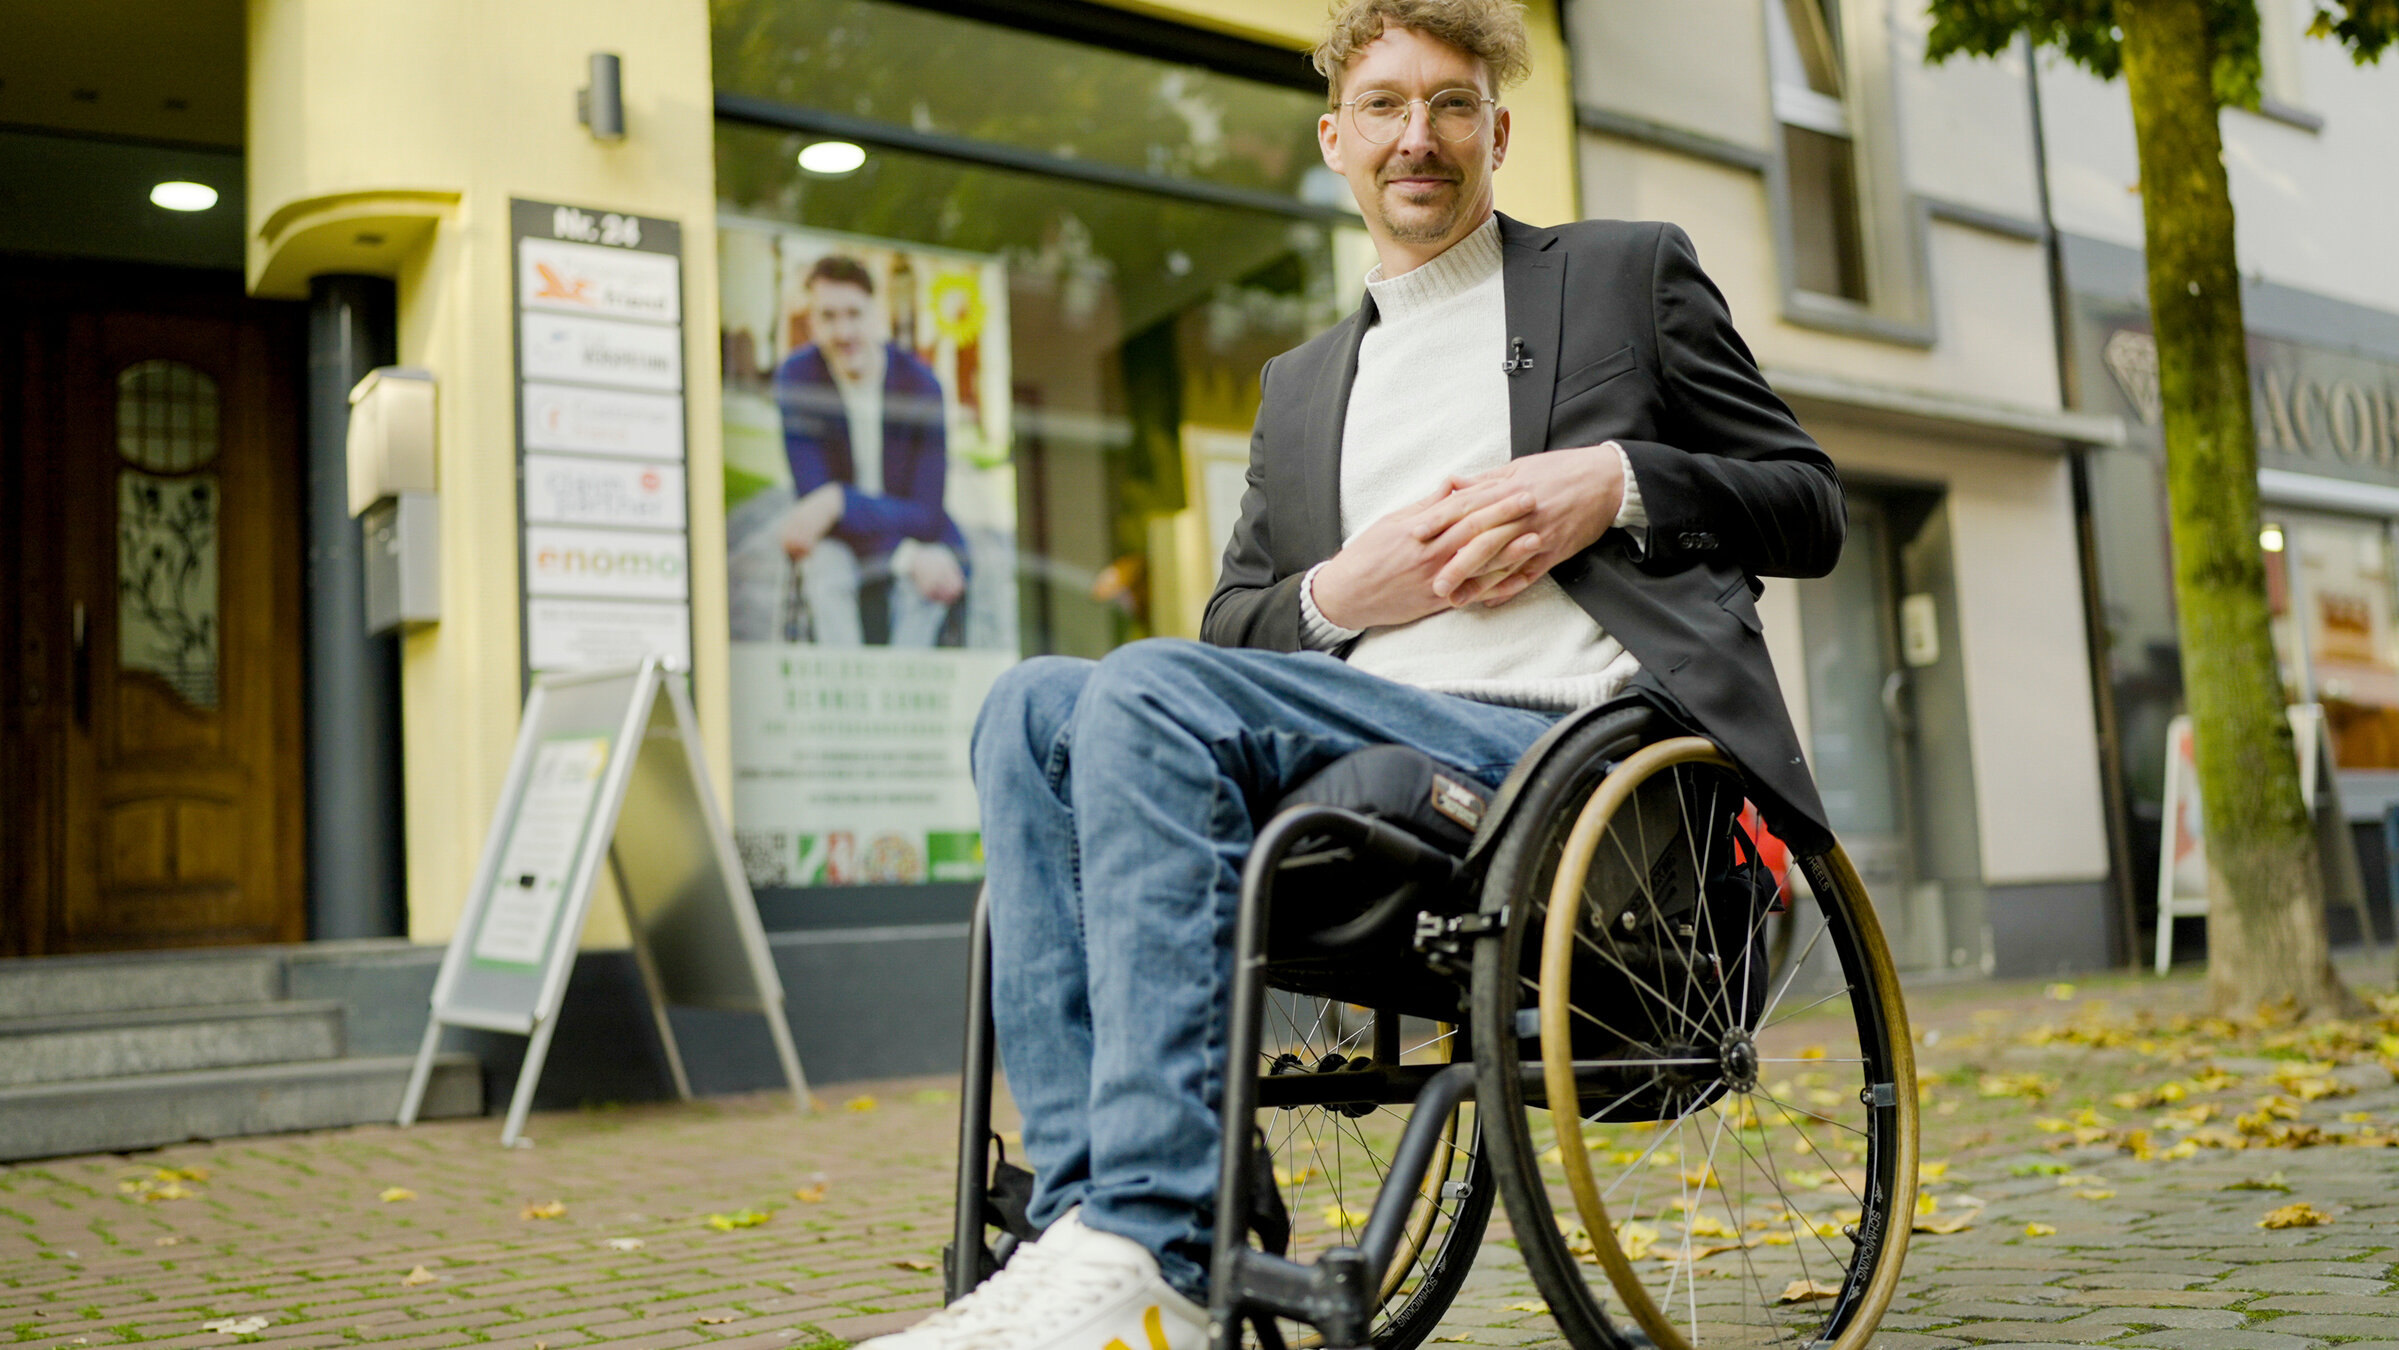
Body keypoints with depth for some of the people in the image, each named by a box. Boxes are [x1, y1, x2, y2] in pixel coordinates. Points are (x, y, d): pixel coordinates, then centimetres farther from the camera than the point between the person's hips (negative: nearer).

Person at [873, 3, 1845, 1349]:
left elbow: (1812, 510, 13)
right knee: (1036, 708, -19)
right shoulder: (1300, 386, 29)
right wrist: (1337, 593, 0)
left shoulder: (1632, 272, 19)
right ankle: (1096, 1214, -26)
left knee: (1147, 691, -27)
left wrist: (1618, 480, -6)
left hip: (1561, 744, -5)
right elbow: (1229, 635, 23)